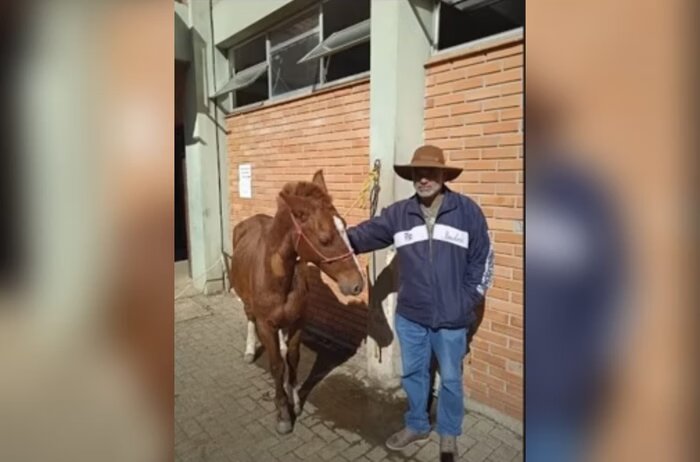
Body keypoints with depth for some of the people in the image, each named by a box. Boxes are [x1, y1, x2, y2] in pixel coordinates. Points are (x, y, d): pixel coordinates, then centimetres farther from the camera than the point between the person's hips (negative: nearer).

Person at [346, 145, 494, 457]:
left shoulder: (467, 210, -9)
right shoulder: (398, 213, -3)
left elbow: (482, 260, -4)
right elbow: (366, 234, -10)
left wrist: (467, 302, -6)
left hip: (451, 318, -2)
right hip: (410, 316, 2)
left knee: (450, 379, 17)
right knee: (412, 374, 20)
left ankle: (449, 433, 43)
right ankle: (416, 425, 45)